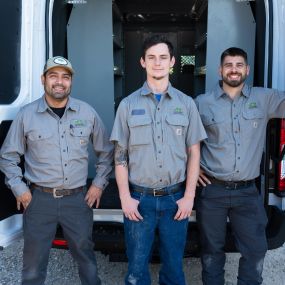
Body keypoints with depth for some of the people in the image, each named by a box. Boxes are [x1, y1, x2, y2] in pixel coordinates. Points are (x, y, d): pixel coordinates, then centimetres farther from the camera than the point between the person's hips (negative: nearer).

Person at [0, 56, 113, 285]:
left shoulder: (87, 112, 1)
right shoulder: (27, 114, -2)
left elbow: (106, 151, 10)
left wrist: (99, 183, 4)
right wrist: (18, 187, 0)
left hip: (78, 199, 1)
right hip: (39, 198, 0)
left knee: (85, 256, 14)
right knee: (34, 262, 11)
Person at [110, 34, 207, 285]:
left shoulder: (186, 104, 4)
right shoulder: (128, 104, 2)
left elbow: (194, 153, 5)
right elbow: (120, 155, 2)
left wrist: (189, 196, -2)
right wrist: (125, 197, -5)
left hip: (175, 199, 1)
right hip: (139, 198, 0)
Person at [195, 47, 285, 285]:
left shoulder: (265, 98, 2)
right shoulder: (202, 102, -1)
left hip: (248, 191, 2)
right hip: (212, 190, -1)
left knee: (255, 250, 11)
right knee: (212, 249, 14)